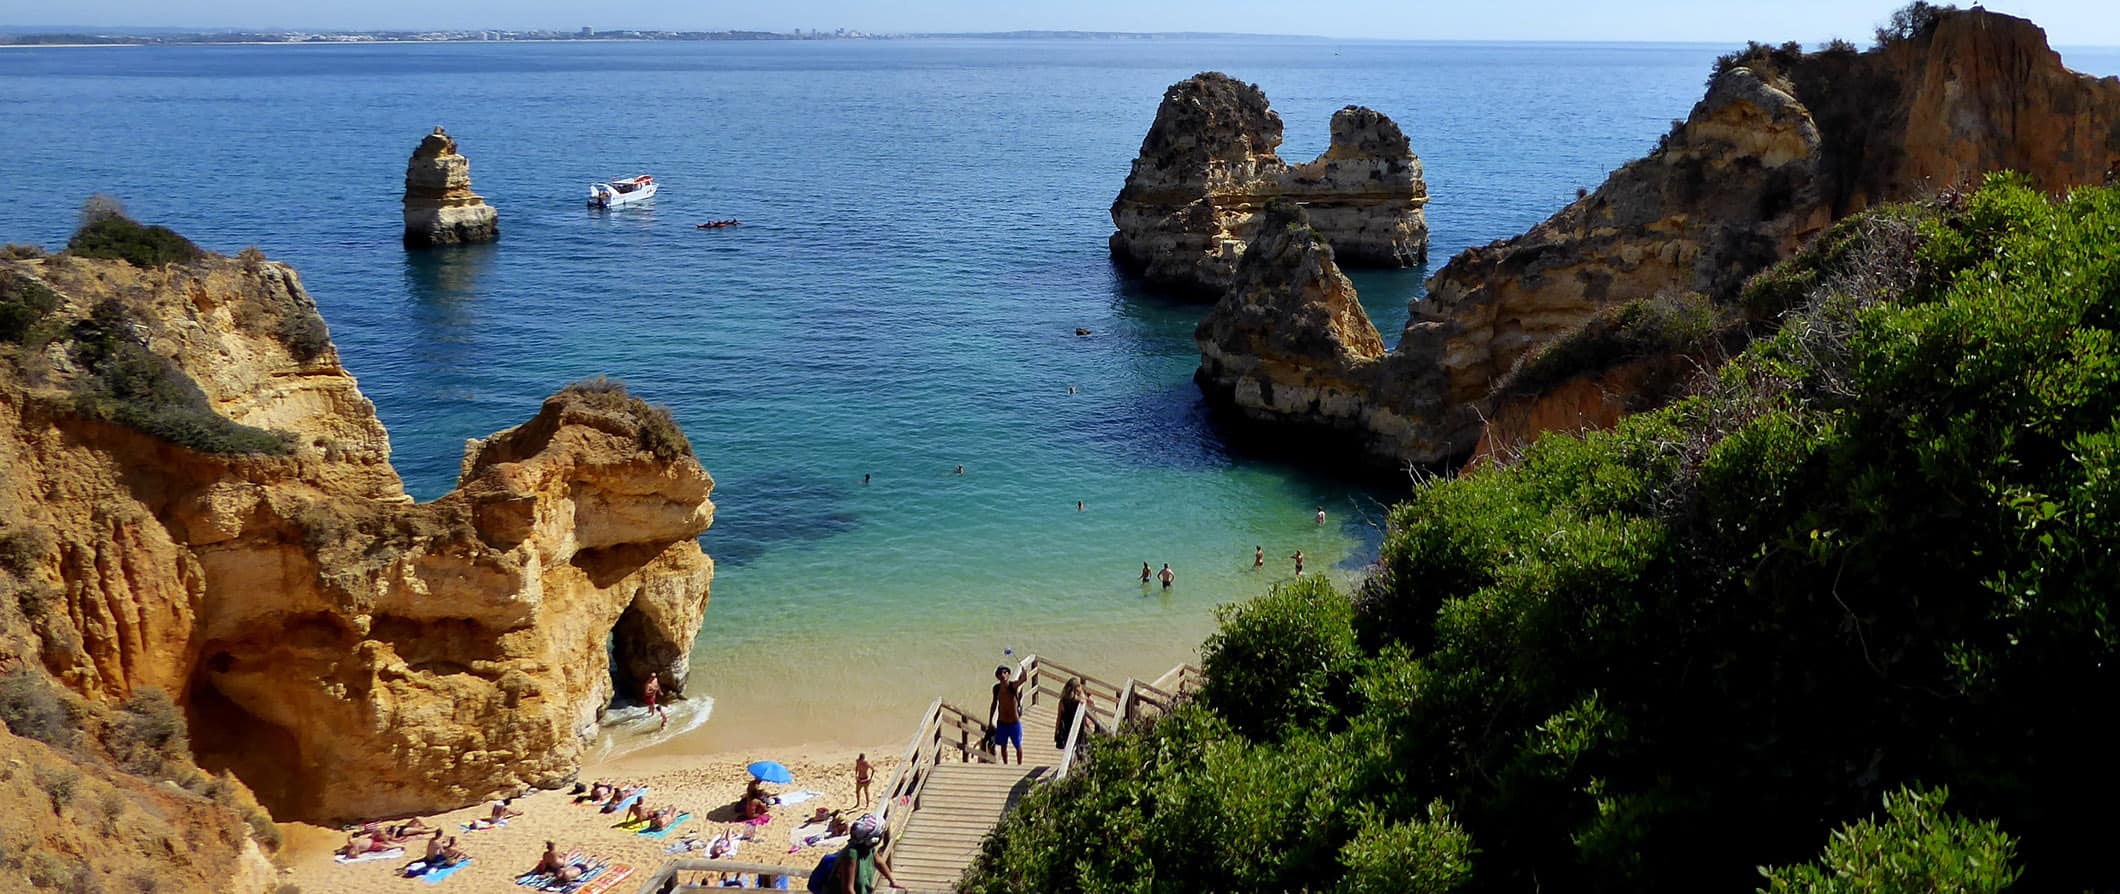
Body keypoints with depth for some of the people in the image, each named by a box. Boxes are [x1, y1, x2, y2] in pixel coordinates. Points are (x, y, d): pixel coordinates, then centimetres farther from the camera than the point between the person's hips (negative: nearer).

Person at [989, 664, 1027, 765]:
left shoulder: (1014, 685, -18)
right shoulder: (996, 688, -6)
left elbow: (1024, 678, -41)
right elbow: (994, 704, 9)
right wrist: (990, 721, 12)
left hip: (1015, 723, -3)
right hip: (1001, 723, 3)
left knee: (1018, 746, 14)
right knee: (1003, 746, 16)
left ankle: (1019, 765, 33)